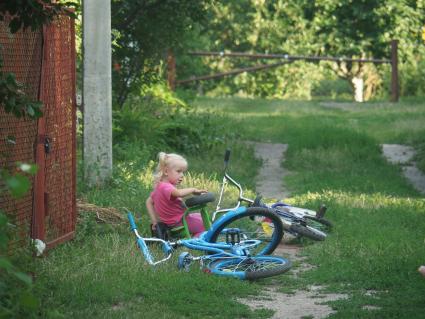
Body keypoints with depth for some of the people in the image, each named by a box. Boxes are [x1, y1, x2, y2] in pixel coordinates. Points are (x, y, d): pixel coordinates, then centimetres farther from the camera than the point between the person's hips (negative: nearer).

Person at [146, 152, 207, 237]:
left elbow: (149, 202, 19)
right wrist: (193, 190, -29)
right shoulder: (166, 187, -25)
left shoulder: (159, 186, 9)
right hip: (178, 223, -10)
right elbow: (179, 193, -46)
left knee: (199, 216, 27)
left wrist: (154, 221, 15)